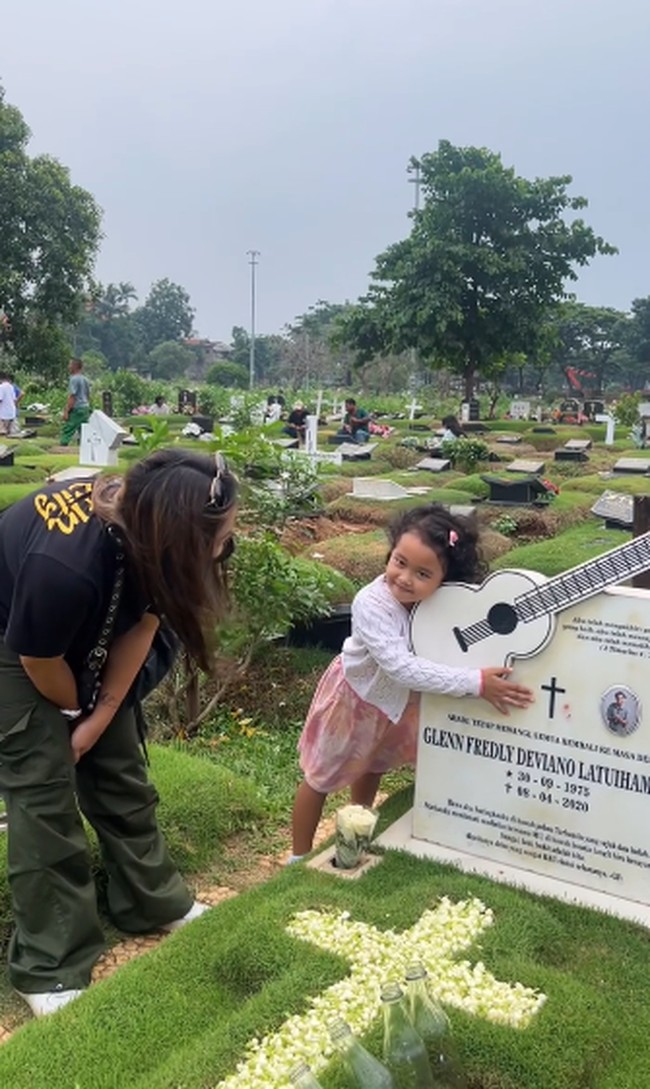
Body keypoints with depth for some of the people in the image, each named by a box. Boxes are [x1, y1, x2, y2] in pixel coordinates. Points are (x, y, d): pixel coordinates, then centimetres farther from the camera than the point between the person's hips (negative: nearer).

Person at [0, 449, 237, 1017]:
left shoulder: (142, 515, -23)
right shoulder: (63, 567, -43)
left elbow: (140, 622, -10)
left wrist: (103, 713, -7)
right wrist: (78, 712, -5)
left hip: (85, 636, 6)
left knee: (120, 769, 10)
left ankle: (157, 902, 28)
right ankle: (50, 970, 11)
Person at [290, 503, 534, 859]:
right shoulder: (372, 603, -40)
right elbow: (402, 667, -46)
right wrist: (476, 682, -47)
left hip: (399, 697, 5)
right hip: (356, 695, -5)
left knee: (372, 766, 29)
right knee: (321, 777, 14)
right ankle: (300, 857, 35)